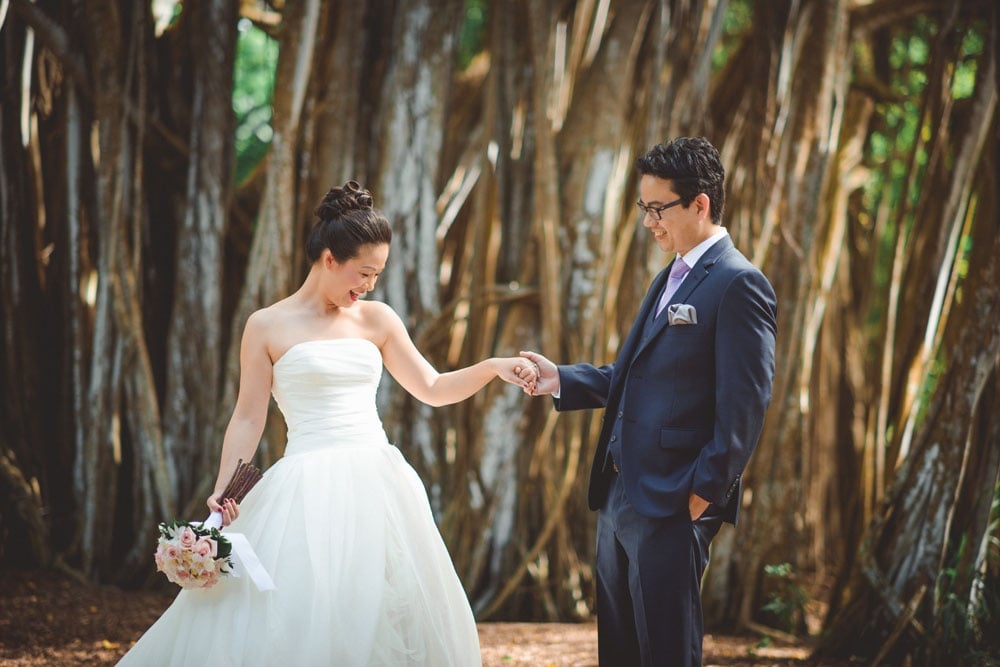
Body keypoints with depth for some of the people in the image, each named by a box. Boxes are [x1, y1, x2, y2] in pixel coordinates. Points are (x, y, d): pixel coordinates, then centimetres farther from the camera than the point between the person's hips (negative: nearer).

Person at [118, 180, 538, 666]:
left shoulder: (377, 320, 10)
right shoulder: (267, 326, 1)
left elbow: (433, 389, 14)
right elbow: (248, 419, 2)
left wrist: (493, 367, -1)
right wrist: (222, 492, -8)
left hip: (378, 488, 4)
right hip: (307, 493, -4)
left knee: (387, 616, 2)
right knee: (302, 622, -8)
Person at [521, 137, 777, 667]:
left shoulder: (738, 284, -12)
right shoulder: (669, 280, 18)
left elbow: (746, 403, -17)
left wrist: (706, 491, -17)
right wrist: (560, 380, 7)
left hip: (672, 503, -9)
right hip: (621, 495, 9)